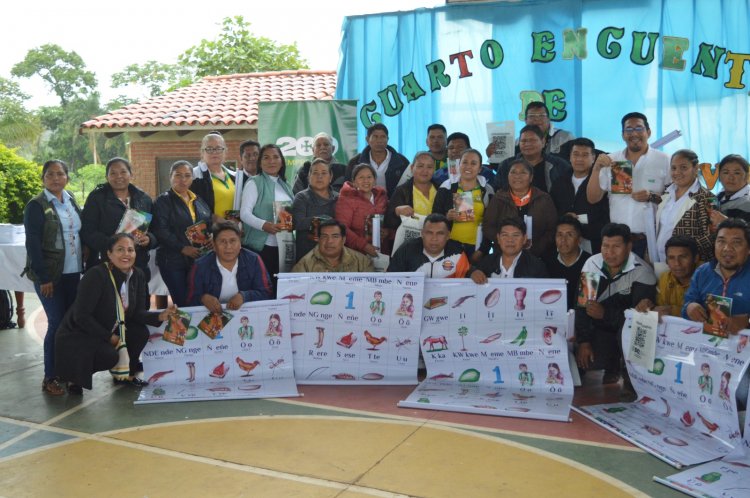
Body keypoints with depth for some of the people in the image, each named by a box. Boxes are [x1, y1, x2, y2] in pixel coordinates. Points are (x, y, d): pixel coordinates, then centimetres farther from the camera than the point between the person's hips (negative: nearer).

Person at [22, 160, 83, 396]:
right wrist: (43, 277, -14)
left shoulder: (72, 202, 11)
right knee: (57, 323, -5)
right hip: (49, 275, -5)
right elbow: (32, 243, -11)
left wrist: (84, 264, 8)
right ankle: (49, 378, 7)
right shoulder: (36, 206, -7)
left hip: (73, 272, 6)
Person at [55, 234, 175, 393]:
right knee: (110, 355, -30)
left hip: (110, 331, 7)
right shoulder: (96, 275, -23)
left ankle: (125, 373, 11)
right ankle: (75, 375, 0)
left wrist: (160, 316, -21)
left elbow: (138, 313, -2)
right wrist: (109, 336, -19)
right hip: (78, 336, -7)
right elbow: (81, 316, -24)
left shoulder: (138, 276, -3)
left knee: (141, 332, -15)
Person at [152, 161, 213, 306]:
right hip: (173, 261, -5)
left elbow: (209, 225, 23)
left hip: (199, 260, 5)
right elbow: (160, 231, -11)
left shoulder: (198, 201, 17)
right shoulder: (163, 201, 0)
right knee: (183, 303, -6)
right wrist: (183, 248, -17)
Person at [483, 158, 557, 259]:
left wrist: (534, 249, -9)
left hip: (536, 258, 0)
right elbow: (488, 228, 4)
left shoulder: (544, 199, 9)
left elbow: (552, 230, 4)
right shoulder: (499, 199, 10)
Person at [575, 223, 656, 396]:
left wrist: (605, 314, -36)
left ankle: (631, 378, -10)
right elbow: (582, 304, -6)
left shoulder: (642, 271, -17)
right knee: (584, 361, -17)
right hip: (601, 330, 4)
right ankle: (612, 368, 19)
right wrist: (583, 342, -13)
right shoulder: (591, 265, -5)